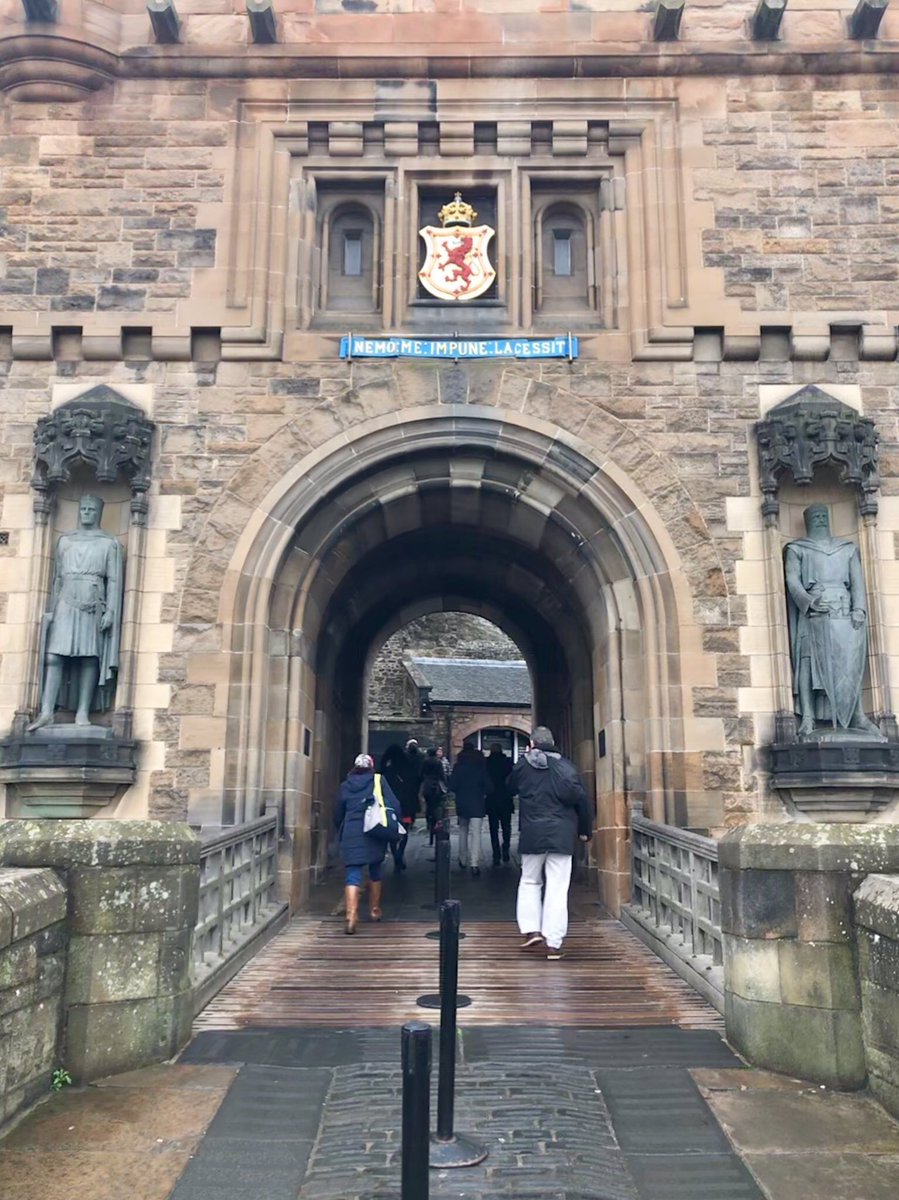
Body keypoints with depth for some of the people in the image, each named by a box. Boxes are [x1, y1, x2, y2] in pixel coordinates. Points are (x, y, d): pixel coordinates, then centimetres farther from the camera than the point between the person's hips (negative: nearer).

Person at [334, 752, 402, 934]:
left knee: (353, 874, -4)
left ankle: (351, 916, -19)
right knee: (375, 871, 19)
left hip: (351, 834, 0)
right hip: (374, 832, 0)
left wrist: (341, 833, 28)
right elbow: (394, 806, -4)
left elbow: (338, 815, 15)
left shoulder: (345, 786, 10)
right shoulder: (379, 781, 3)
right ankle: (374, 910, 29)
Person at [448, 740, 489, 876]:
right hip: (477, 803, -2)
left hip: (462, 803, 2)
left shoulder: (458, 766, -4)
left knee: (463, 830, 19)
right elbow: (487, 784, -6)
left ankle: (463, 860, 26)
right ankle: (474, 864, -16)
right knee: (475, 832, -5)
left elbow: (452, 785, -6)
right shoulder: (481, 766, -5)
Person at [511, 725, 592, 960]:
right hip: (561, 835, -1)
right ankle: (553, 943, 0)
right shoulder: (564, 765, -2)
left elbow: (511, 788, 20)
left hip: (531, 834, 1)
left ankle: (532, 931, 9)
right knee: (557, 888, 1)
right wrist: (585, 829, 5)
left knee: (530, 882, 19)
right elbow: (580, 798, -6)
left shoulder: (522, 765, 1)